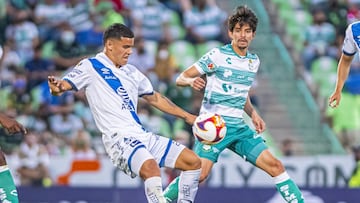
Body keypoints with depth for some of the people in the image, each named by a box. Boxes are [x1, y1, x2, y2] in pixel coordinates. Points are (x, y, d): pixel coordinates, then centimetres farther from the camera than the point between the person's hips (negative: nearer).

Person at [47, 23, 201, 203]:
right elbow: (64, 85, -9)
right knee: (150, 167, -36)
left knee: (193, 161, 4)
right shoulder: (91, 66, 1)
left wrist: (186, 116, 32)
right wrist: (56, 88, -34)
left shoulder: (131, 72, 21)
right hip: (119, 138, -8)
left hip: (142, 135, 8)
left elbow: (155, 98, 33)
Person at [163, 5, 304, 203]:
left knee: (275, 165, -2)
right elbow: (181, 78, -6)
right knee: (199, 173, -20)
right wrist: (191, 81, -29)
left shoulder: (254, 61, 12)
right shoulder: (217, 55, -6)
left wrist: (253, 114, 11)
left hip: (238, 127, 6)